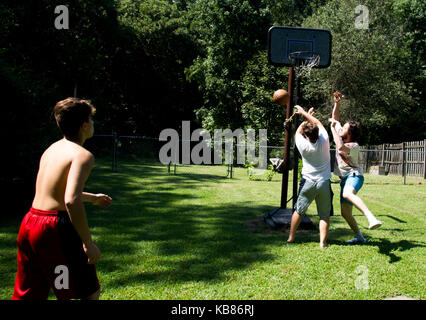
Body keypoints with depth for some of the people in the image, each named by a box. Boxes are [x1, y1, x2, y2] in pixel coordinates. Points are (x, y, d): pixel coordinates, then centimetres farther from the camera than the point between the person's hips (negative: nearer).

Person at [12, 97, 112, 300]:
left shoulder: (51, 149, 14)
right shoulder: (83, 155, -13)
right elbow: (71, 201, -27)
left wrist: (93, 198, 42)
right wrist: (88, 243, -20)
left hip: (29, 222, 8)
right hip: (54, 229, -8)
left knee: (28, 296, 19)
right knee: (90, 293, 10)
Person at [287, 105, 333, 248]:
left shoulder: (303, 145, -13)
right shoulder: (324, 140, -11)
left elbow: (298, 131, 8)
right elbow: (318, 123, 6)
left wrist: (306, 115, 16)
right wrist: (305, 113, 17)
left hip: (308, 182, 0)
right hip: (324, 182, 0)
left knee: (298, 211, 13)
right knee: (324, 215, 7)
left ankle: (291, 237, 22)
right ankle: (322, 242, 5)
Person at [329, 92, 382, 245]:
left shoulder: (354, 145, -14)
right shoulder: (342, 137, 8)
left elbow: (341, 147, -35)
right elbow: (335, 118, 13)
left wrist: (333, 127, -25)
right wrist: (337, 102, -3)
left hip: (354, 176, -9)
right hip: (345, 179, 9)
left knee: (347, 194, -43)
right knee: (345, 213, 9)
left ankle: (372, 218, -56)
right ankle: (359, 237, 24)